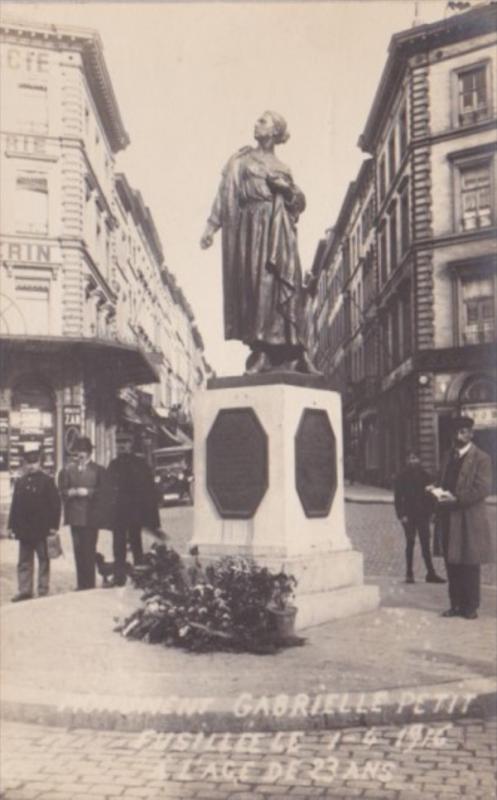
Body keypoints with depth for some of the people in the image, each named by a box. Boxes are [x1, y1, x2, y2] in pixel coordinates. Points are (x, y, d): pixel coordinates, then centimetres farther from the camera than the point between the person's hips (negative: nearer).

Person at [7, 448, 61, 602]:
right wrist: (11, 525, 6)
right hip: (24, 530, 5)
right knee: (24, 562, 9)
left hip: (42, 530, -4)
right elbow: (15, 505, 11)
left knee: (43, 560, 4)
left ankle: (43, 591, 11)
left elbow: (55, 504, -6)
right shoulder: (20, 482, 10)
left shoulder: (47, 481, -3)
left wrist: (53, 526, -11)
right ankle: (25, 590, 17)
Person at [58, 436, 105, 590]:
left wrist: (87, 492, -15)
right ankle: (81, 585, 16)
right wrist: (71, 492, -12)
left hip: (91, 517, -3)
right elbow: (62, 490, 8)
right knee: (78, 551, 8)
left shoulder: (98, 470, 2)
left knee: (89, 551, -4)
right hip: (75, 516, 3)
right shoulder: (68, 470, 11)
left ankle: (90, 585, 2)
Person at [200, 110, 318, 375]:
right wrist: (211, 226, -2)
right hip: (249, 226, -1)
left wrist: (287, 188, -4)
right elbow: (225, 192, 8)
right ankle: (260, 351, -14)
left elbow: (299, 202, 17)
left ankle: (290, 353, -12)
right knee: (254, 284, -11)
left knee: (280, 285, -10)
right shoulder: (241, 159, 17)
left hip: (276, 229, 1)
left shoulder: (281, 168, 21)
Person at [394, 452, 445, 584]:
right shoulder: (402, 477, -1)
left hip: (423, 514, 2)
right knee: (410, 543, 3)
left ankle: (431, 573, 4)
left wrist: (431, 511, 0)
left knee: (425, 544, 2)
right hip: (409, 515, -2)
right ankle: (409, 574, 10)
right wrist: (401, 515, -10)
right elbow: (397, 497, -2)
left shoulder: (424, 475, 7)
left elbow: (429, 494, 9)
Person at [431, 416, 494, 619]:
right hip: (449, 519, 6)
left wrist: (456, 498, -19)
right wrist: (438, 491, -1)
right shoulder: (448, 457, 14)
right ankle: (456, 605, 16)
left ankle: (471, 607, 10)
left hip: (469, 520, -6)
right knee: (452, 563, 8)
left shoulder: (481, 458, -7)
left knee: (469, 564, 1)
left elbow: (483, 489, -14)